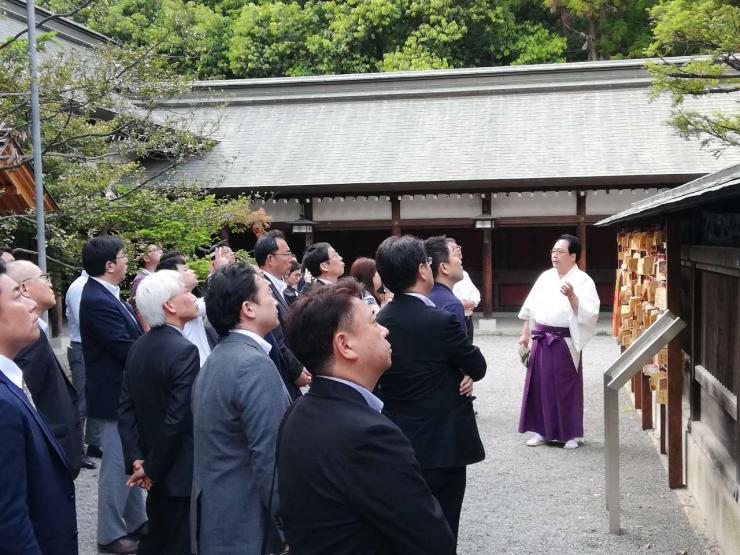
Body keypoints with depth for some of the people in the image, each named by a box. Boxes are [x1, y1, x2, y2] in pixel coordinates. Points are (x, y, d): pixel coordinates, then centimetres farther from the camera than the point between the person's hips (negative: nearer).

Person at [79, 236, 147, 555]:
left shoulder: (105, 294, 7)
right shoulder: (97, 301, -23)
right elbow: (127, 349, -24)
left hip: (126, 392, 10)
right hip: (116, 395, -10)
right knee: (117, 465, 2)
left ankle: (135, 522, 33)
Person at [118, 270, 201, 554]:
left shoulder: (139, 347, 3)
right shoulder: (184, 351, -22)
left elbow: (126, 409, 3)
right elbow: (177, 420, -25)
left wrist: (136, 459, -1)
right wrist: (151, 469, -14)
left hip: (157, 472, 8)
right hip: (179, 472, -8)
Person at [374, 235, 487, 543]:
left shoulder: (381, 320, 1)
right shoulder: (440, 321, -21)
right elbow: (478, 367, -7)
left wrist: (459, 373, -2)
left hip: (397, 444, 7)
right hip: (441, 444, -7)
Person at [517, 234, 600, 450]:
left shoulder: (583, 281, -7)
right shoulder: (545, 277, 9)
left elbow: (589, 313, -17)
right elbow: (531, 306, 15)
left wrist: (572, 296, -28)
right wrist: (525, 334, 13)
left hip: (565, 341, -5)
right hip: (541, 339, 5)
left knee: (566, 387, 3)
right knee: (540, 384, 8)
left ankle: (572, 434, 15)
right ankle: (542, 430, 19)